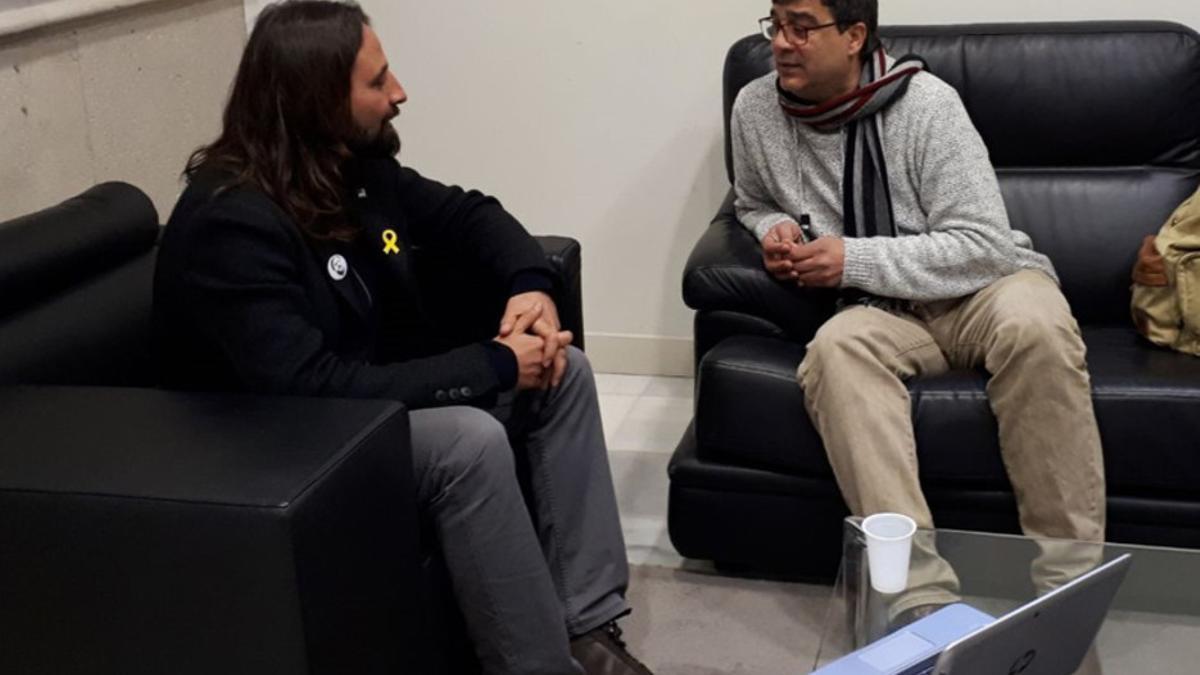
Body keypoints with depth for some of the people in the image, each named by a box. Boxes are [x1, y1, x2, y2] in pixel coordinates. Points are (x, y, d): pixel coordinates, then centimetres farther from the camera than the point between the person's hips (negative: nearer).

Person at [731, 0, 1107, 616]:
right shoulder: (755, 110, -1)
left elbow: (985, 246, -17)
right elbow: (753, 204, 20)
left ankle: (1066, 580, -26)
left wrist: (853, 260, -21)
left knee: (1033, 326, -37)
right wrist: (775, 229, -4)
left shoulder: (925, 103, -13)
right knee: (836, 349, -33)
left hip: (984, 284, -2)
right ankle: (923, 598, -42)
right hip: (887, 309, 2)